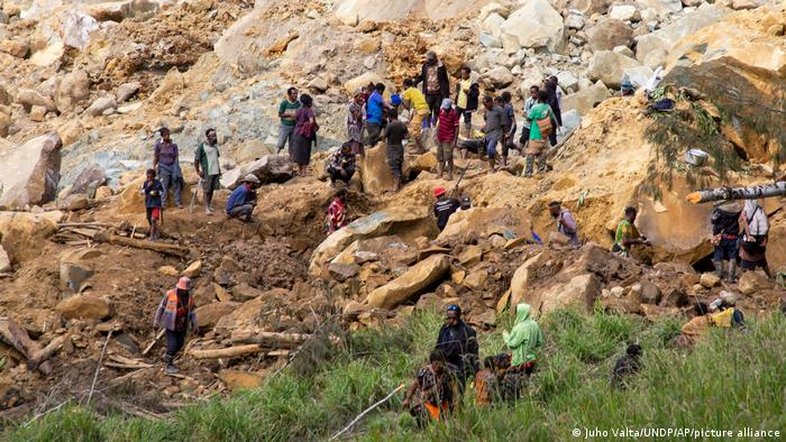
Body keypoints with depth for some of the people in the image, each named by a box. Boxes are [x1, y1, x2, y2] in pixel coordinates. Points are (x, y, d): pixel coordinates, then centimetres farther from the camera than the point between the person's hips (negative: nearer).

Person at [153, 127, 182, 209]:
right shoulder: (158, 144, -3)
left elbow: (176, 156, 6)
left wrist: (176, 168, -1)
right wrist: (154, 168, 3)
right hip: (163, 167, -2)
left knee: (176, 185, -1)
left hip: (173, 166, 2)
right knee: (164, 186, -2)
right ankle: (163, 204, 2)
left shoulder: (173, 145, 1)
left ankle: (177, 202, 5)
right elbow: (155, 157, 4)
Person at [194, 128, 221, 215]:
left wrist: (219, 169, 19)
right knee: (207, 190, -1)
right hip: (207, 172, -6)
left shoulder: (215, 145, 10)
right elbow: (196, 159, -9)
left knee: (212, 189, 12)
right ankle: (207, 208, 5)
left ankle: (210, 205, 24)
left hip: (216, 171, 6)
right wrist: (198, 171, -11)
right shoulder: (202, 146, -10)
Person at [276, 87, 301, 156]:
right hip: (285, 126, -4)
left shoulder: (298, 103, 0)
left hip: (294, 126, 4)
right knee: (281, 143, -5)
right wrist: (290, 114, -20)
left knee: (292, 145, 8)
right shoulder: (284, 103, -12)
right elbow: (280, 114, -11)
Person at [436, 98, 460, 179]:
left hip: (448, 140, -7)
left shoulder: (454, 114, -15)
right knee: (440, 157, 15)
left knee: (448, 158, -5)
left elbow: (456, 128, -13)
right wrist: (437, 136, 13)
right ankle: (440, 173, 25)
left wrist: (455, 140, -16)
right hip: (440, 139, 7)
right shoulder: (441, 111, 5)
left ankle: (450, 175, 2)